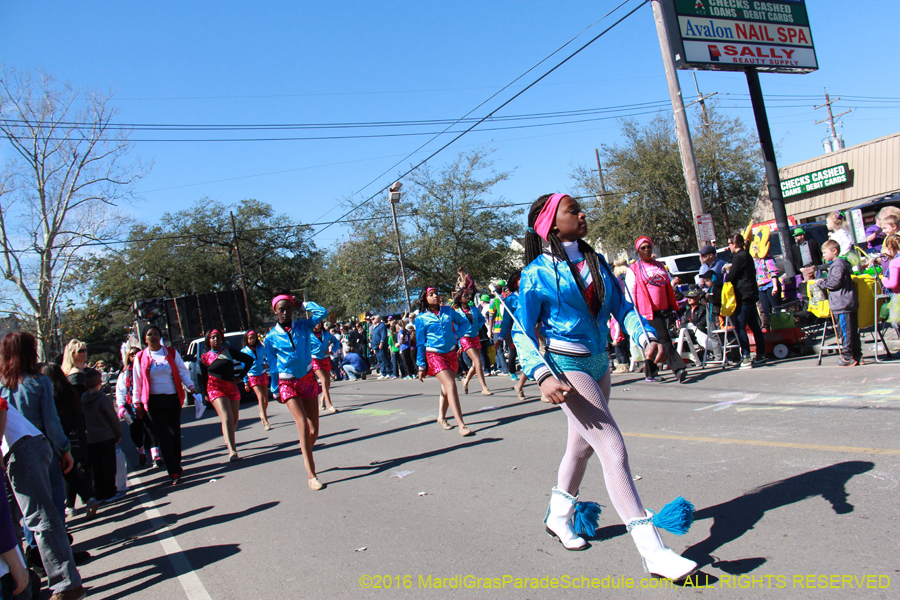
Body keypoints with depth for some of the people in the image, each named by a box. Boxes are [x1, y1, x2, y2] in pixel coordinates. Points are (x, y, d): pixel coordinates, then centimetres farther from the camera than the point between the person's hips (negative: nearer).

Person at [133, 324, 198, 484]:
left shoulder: (172, 353, 6)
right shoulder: (140, 357, 5)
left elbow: (182, 371, 5)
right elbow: (137, 381, 9)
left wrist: (190, 386, -10)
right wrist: (137, 402, 7)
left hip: (173, 398, 1)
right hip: (154, 401, -1)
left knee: (175, 433, 7)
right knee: (164, 436, -5)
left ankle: (177, 465, 23)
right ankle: (174, 472, -7)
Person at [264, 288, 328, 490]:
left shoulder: (303, 326, 2)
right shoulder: (271, 338, -2)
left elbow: (321, 312, -10)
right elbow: (272, 366, 5)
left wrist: (302, 303, 0)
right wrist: (275, 390, 7)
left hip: (308, 379, 3)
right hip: (287, 384, -2)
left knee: (314, 430, 4)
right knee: (303, 424, -17)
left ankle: (307, 455, 35)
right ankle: (311, 475, -15)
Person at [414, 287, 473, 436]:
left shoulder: (448, 311, 7)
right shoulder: (421, 318, -2)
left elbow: (464, 322, 20)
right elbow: (420, 343, 2)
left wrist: (457, 335, 4)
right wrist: (421, 366, 2)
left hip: (451, 353, 4)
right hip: (434, 355, -4)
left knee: (446, 387, 12)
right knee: (450, 385, -17)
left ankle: (441, 417, 32)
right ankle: (461, 425, -21)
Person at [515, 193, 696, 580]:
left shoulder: (596, 261, 8)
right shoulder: (538, 272, -10)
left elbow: (620, 307, 4)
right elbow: (522, 332, -12)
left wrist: (646, 336, -16)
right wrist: (542, 376, -27)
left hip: (599, 363, 8)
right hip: (567, 366, -7)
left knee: (583, 444, 20)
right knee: (614, 450, -13)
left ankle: (558, 518, 42)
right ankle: (653, 552, -9)